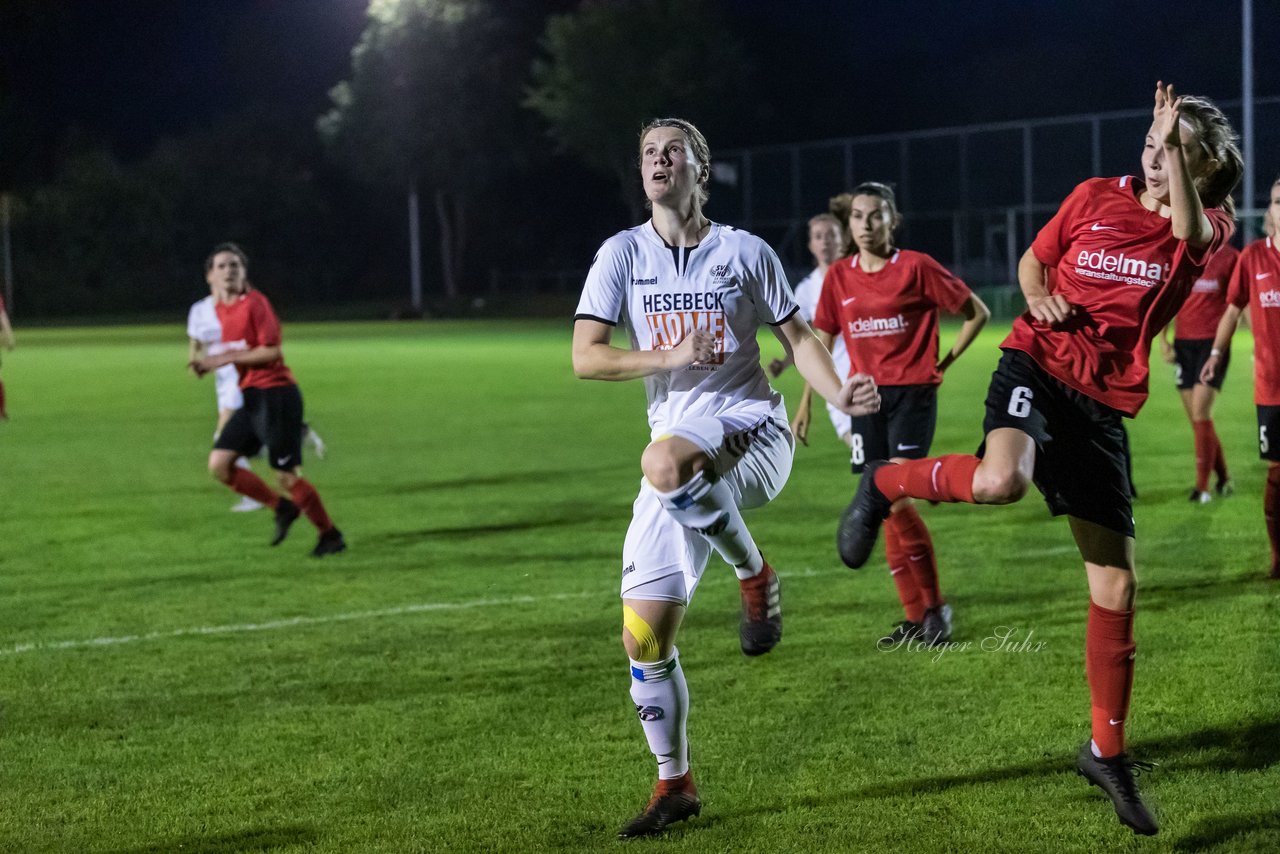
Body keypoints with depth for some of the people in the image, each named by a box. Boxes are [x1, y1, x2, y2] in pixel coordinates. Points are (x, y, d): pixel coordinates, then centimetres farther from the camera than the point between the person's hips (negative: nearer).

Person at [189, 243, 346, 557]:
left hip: (276, 393, -8)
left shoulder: (255, 303, -13)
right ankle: (282, 507, 13)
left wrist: (224, 359, -17)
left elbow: (271, 351, -19)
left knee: (287, 475, -5)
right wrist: (209, 363, 4)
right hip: (250, 397, 8)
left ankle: (330, 535, 11)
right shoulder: (221, 309, 11)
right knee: (219, 464, 0)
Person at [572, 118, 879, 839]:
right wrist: (667, 357, -15)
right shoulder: (623, 253, 5)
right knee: (645, 636, -1)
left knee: (664, 463, -40)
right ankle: (675, 785, 18)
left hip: (749, 433, -3)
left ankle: (755, 575, -13)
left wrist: (841, 393, -9)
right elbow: (585, 357, -2)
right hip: (680, 457, 3)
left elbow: (797, 335, 9)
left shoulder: (744, 252, 2)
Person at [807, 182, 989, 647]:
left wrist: (943, 362, -3)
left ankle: (934, 605, 1)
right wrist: (805, 406, 11)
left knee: (895, 499, -16)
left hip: (912, 393, -5)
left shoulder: (916, 268, -7)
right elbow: (821, 343, 14)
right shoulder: (839, 276, 6)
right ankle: (915, 616, 13)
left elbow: (978, 313, 0)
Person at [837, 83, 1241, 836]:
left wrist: (1176, 145, -30)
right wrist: (1039, 297, -4)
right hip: (1039, 368, -2)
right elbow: (1033, 259, 18)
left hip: (1103, 406, 2)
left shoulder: (1210, 225, 3)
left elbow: (1188, 233, -22)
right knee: (1002, 479, -38)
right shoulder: (1097, 198, 5)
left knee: (1117, 587, 3)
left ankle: (1109, 751, 19)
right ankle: (887, 483, -7)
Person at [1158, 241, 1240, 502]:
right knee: (1196, 419, 6)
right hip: (1183, 341, 5)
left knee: (1201, 412, -14)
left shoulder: (1231, 257, -3)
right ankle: (1223, 479, 20)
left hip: (1213, 342, -4)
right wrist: (1162, 339, 6)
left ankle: (1202, 487, -9)